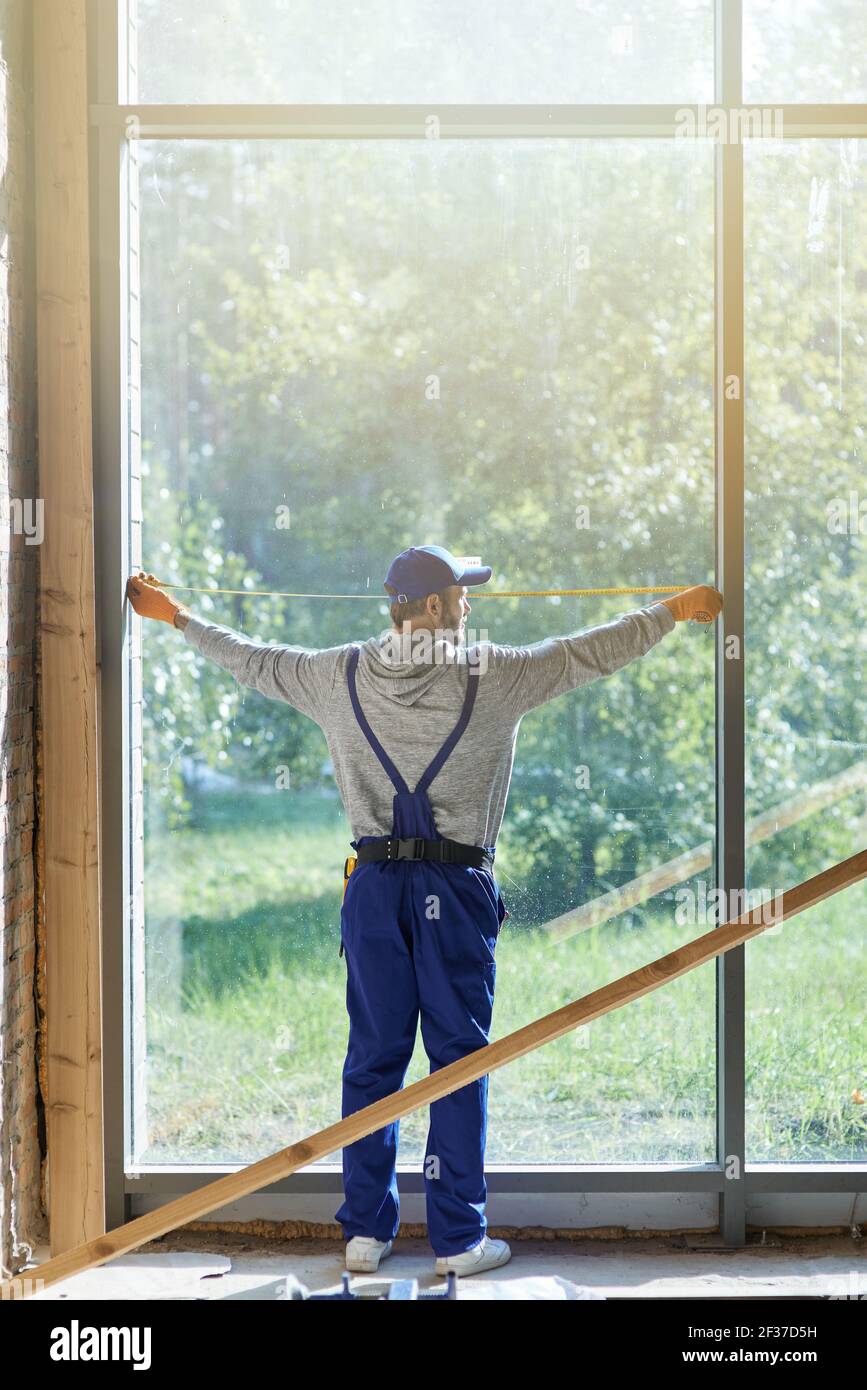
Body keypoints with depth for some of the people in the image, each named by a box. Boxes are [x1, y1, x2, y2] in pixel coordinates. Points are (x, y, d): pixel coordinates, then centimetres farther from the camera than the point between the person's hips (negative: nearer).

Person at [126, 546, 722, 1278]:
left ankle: (366, 1230, 14)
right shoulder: (492, 675, -5)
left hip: (374, 883, 3)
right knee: (459, 1058, 3)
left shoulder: (342, 676, 3)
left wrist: (176, 616, 34)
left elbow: (253, 659, 17)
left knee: (373, 1056, 9)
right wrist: (674, 611, 20)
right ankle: (459, 1238, 6)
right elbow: (592, 652, 5)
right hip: (456, 887, -3)